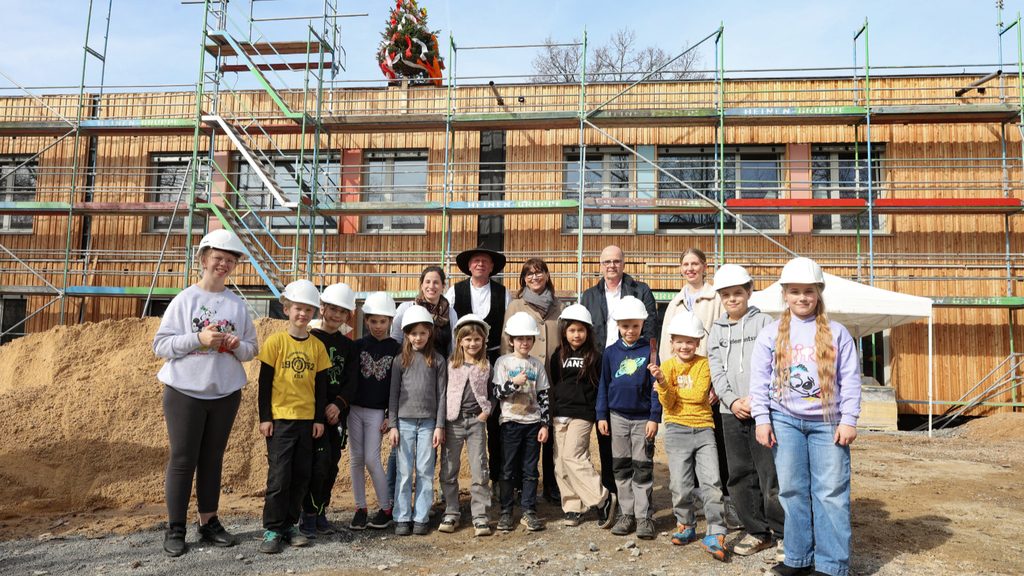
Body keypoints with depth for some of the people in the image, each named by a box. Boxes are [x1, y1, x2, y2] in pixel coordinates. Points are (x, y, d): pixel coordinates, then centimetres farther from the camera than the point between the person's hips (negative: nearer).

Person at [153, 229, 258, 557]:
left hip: (225, 394, 3)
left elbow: (252, 349, 11)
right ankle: (175, 529, 12)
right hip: (185, 391, -3)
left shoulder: (238, 305, 8)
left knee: (213, 459, 10)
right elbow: (160, 345, -6)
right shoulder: (184, 300, -2)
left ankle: (209, 522, 21)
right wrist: (198, 338, -19)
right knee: (183, 459, 1)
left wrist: (238, 345, -11)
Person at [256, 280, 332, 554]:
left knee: (301, 476, 9)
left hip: (307, 419, 4)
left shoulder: (317, 346, 6)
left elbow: (321, 385, 9)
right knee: (279, 476, -2)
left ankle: (289, 524, 21)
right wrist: (264, 417, -7)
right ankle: (272, 529, 10)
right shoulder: (275, 342, -4)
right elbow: (264, 382, -4)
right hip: (279, 418, -4)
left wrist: (319, 418, 5)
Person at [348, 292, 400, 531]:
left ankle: (386, 508, 10)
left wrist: (390, 416, -4)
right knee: (356, 459, 5)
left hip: (377, 411, -2)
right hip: (355, 408, 2)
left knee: (372, 459, -6)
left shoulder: (395, 349, -1)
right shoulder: (358, 345, 3)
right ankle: (360, 508, 17)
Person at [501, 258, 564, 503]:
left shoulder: (559, 307, 12)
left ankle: (552, 488, 17)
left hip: (554, 381, 2)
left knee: (552, 434, 5)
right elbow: (506, 344, 5)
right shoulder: (516, 306, 6)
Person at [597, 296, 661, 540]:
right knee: (622, 468, 9)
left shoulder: (648, 350, -4)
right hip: (618, 416, 3)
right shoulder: (611, 352, 4)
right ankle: (627, 514, 20)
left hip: (643, 417, -3)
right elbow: (603, 385, 9)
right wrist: (601, 416, 5)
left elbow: (656, 385, -4)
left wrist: (654, 417, -7)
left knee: (643, 469, 2)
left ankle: (644, 517, 10)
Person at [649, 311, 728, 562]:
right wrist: (663, 383, -22)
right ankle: (686, 527, 24)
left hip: (703, 428, 0)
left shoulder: (703, 364, 4)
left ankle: (716, 534, 1)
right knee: (680, 485, 2)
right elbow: (667, 403, -5)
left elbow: (699, 394, -10)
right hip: (677, 430, 0)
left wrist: (673, 388, -7)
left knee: (712, 481, -8)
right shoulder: (666, 366, 4)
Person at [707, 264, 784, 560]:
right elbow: (716, 370, 7)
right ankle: (758, 532, 21)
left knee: (771, 473, -7)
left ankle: (783, 534, 8)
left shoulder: (764, 322, 2)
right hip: (732, 413, 5)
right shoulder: (717, 329, 14)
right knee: (741, 475, 8)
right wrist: (732, 401, -6)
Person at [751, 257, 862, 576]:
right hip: (785, 421, 1)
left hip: (827, 422, -1)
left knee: (831, 492, 1)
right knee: (792, 490, 8)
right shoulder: (770, 334, 5)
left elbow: (850, 379, 2)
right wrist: (762, 420, -1)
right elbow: (759, 379, 4)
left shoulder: (836, 333, 4)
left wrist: (848, 420, -4)